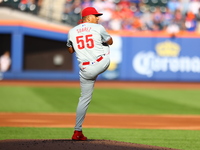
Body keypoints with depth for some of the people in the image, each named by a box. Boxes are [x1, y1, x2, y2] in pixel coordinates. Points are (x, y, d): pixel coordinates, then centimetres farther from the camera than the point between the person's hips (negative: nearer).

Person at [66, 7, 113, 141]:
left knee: (84, 99, 10)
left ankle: (78, 132, 5)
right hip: (102, 64, -3)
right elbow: (110, 42, 9)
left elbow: (70, 50, 19)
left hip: (85, 70, 3)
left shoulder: (72, 32, 4)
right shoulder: (98, 28, -6)